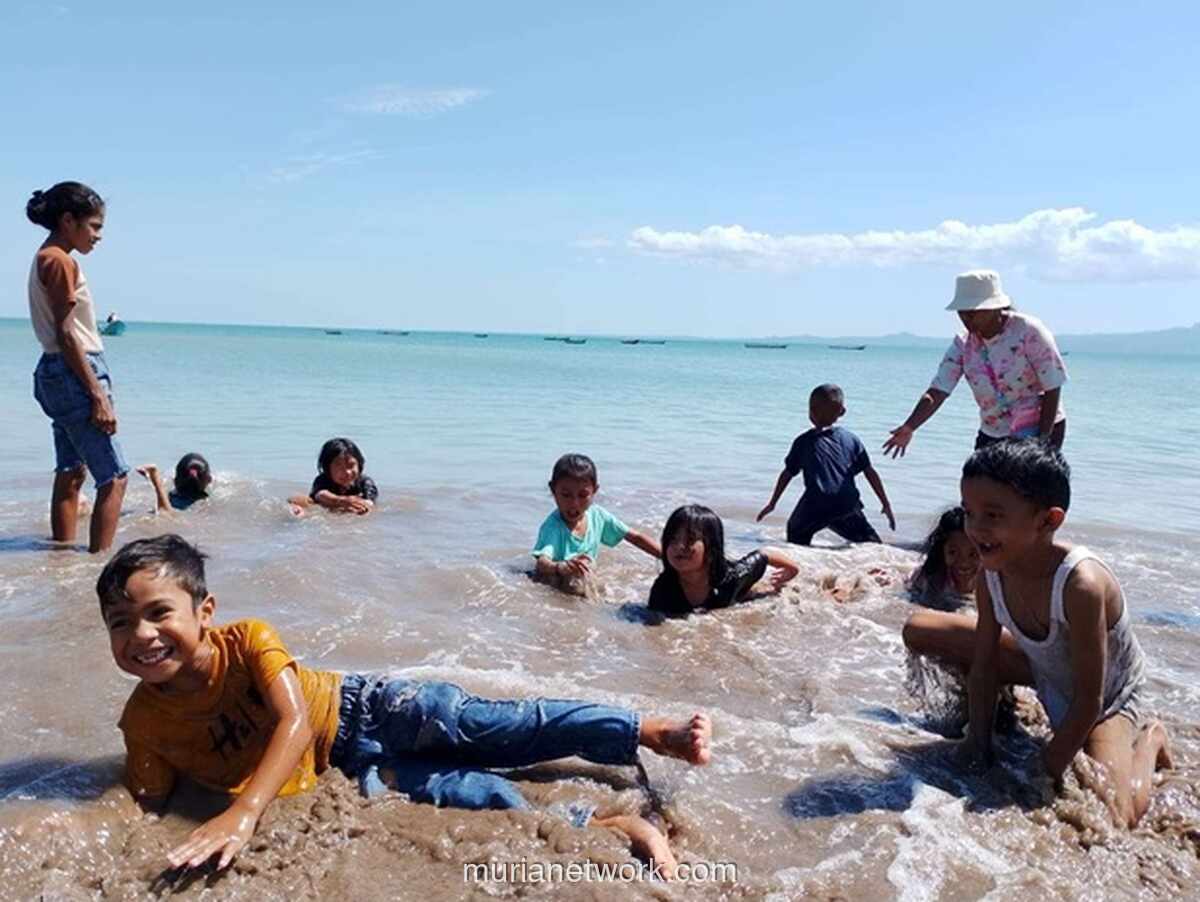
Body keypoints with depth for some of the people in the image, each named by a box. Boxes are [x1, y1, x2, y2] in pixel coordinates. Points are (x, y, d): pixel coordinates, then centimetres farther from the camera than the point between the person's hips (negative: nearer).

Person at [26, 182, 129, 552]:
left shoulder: (45, 258, 17)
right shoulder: (60, 261, -13)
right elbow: (66, 334, -18)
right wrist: (99, 395, -19)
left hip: (56, 373, 10)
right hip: (73, 373, -10)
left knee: (72, 473, 15)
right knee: (114, 477, -10)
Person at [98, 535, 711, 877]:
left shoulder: (248, 641, -22)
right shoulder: (144, 723, -14)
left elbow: (295, 720, -31)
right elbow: (149, 812, -5)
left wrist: (243, 813, -44)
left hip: (367, 707, -1)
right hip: (345, 768, 1)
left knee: (517, 728, -12)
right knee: (482, 796, -16)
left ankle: (654, 734, 2)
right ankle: (608, 827, -4)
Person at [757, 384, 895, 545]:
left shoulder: (804, 441, 9)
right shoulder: (851, 439, 13)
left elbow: (787, 474, 13)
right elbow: (870, 473, 12)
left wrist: (772, 504, 23)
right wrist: (886, 504, 19)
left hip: (815, 507, -2)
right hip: (847, 506, 3)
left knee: (796, 532, 15)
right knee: (868, 539, 17)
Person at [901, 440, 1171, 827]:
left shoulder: (1081, 584, -40)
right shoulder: (991, 574, -22)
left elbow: (1089, 700, -31)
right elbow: (984, 661, -10)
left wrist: (1048, 771, -23)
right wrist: (978, 741, -12)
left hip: (1110, 696, -5)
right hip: (1046, 670, 5)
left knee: (1112, 818, -26)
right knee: (920, 630, -7)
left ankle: (1148, 739, 6)